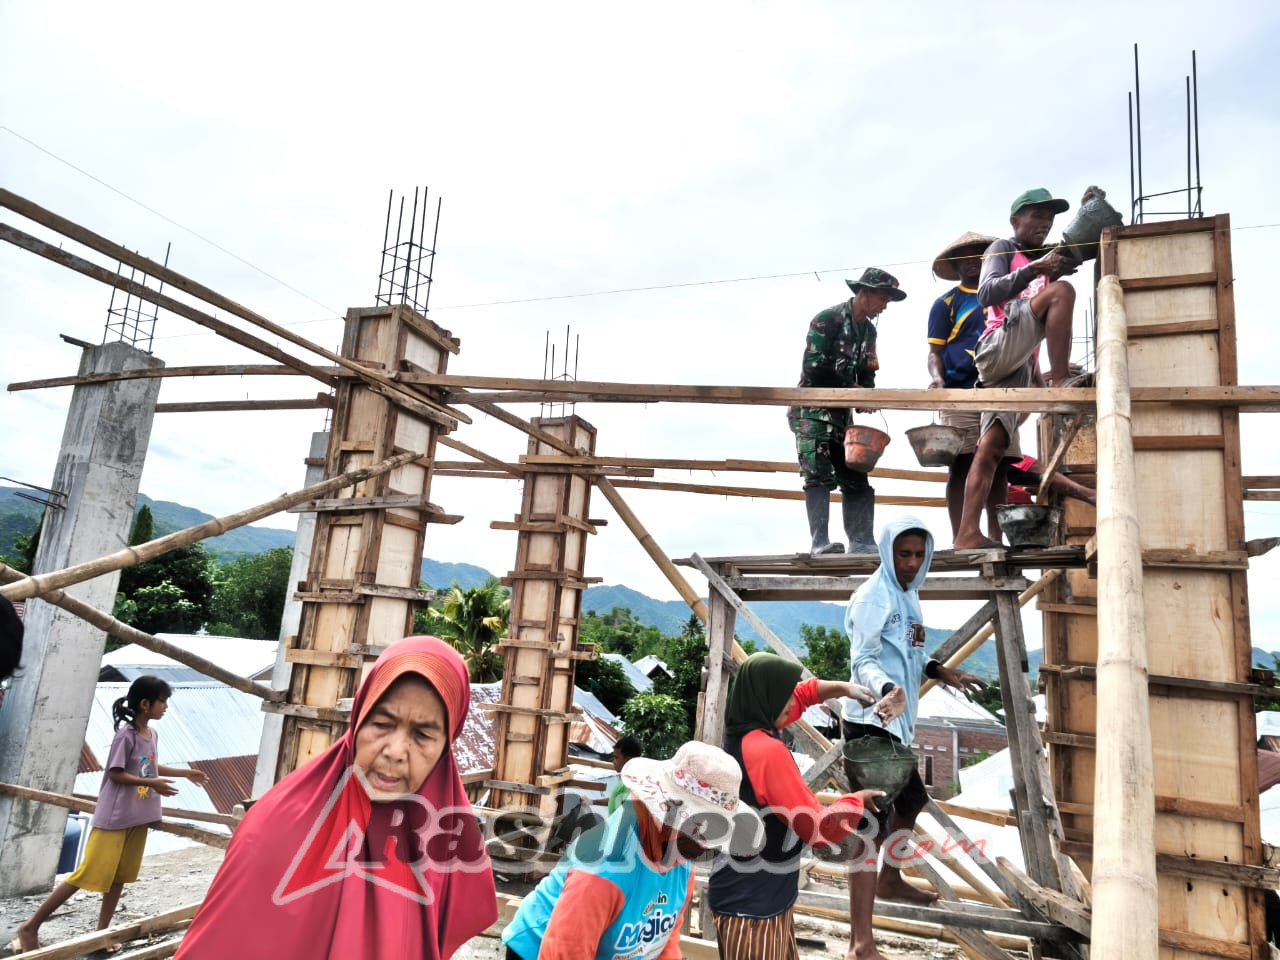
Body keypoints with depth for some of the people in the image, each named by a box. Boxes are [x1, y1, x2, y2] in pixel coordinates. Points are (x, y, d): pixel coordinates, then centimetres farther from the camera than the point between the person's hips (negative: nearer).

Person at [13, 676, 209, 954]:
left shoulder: (152, 735, 6)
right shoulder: (126, 735, -18)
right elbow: (115, 774, -18)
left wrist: (186, 773, 20)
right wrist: (152, 783, -20)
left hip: (139, 818, 8)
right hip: (113, 818, -8)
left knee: (119, 876, 12)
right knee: (88, 875, -3)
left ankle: (102, 932, 22)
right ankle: (31, 926, 12)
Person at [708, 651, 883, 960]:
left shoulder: (741, 733, 2)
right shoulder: (768, 751, -27)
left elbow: (802, 694, 19)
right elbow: (820, 829, -22)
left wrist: (843, 688, 11)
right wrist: (858, 800, -6)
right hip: (751, 906, -9)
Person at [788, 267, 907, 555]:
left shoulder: (869, 330, 13)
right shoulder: (827, 320, -11)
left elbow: (866, 374, 15)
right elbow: (814, 369, -18)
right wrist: (853, 392, -14)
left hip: (841, 413, 8)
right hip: (812, 409, -8)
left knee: (855, 477, 3)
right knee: (819, 475, -12)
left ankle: (861, 541, 5)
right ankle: (820, 542, -12)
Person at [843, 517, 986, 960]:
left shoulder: (909, 595, 14)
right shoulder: (874, 596, -15)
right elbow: (862, 659, -24)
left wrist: (939, 671, 18)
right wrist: (887, 689, -41)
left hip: (897, 722, 10)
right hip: (870, 722, -10)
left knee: (911, 799, 28)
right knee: (872, 822, -12)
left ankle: (889, 879, 51)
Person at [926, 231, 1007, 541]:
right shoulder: (946, 302, 7)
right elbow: (935, 351, 1)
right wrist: (937, 378, -19)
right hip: (960, 393, -4)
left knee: (998, 466, 3)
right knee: (960, 466, -3)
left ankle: (995, 538, 8)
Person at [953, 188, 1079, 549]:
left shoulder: (1044, 263, 30)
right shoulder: (1002, 249, 11)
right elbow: (987, 294, -8)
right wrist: (1033, 271, -20)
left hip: (1020, 366, 6)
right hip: (997, 349, -6)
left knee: (991, 447, -6)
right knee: (1062, 290, -22)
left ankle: (967, 534, -12)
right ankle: (1061, 384, -27)